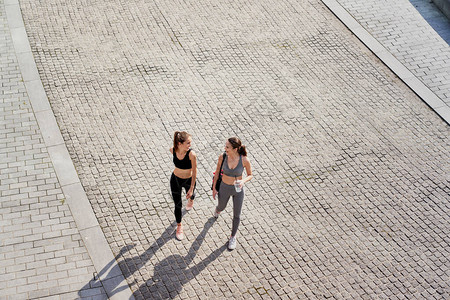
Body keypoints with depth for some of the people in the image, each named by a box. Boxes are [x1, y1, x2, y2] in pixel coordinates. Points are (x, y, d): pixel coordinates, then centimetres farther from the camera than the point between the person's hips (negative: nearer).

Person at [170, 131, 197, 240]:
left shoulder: (192, 154, -32)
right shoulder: (172, 150, -22)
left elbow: (194, 172, -21)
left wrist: (191, 188, -16)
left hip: (188, 180, -1)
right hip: (175, 179, 1)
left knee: (190, 194, 32)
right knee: (178, 205, 10)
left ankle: (191, 199, 72)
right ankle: (179, 226, 34)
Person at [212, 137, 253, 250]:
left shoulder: (245, 160, -26)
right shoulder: (222, 157, -22)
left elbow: (250, 175, -11)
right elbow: (217, 172, -5)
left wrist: (243, 181, -33)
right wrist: (214, 188, 2)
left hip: (238, 189, -2)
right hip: (224, 187, 2)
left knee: (236, 215, 13)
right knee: (221, 207, 30)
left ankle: (233, 237, 40)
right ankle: (217, 210, 71)